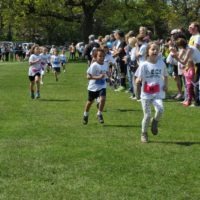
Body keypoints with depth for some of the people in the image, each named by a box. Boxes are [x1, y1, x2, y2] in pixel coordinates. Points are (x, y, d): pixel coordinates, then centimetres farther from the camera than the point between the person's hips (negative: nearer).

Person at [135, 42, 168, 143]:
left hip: (158, 94, 1)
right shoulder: (144, 64, -5)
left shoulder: (161, 63, 3)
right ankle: (144, 134, 24)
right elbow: (138, 80, -5)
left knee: (160, 109, -25)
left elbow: (165, 75, 20)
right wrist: (138, 80, -28)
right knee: (147, 115, 0)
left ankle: (155, 121, 9)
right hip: (146, 94, -1)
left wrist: (165, 84, 4)